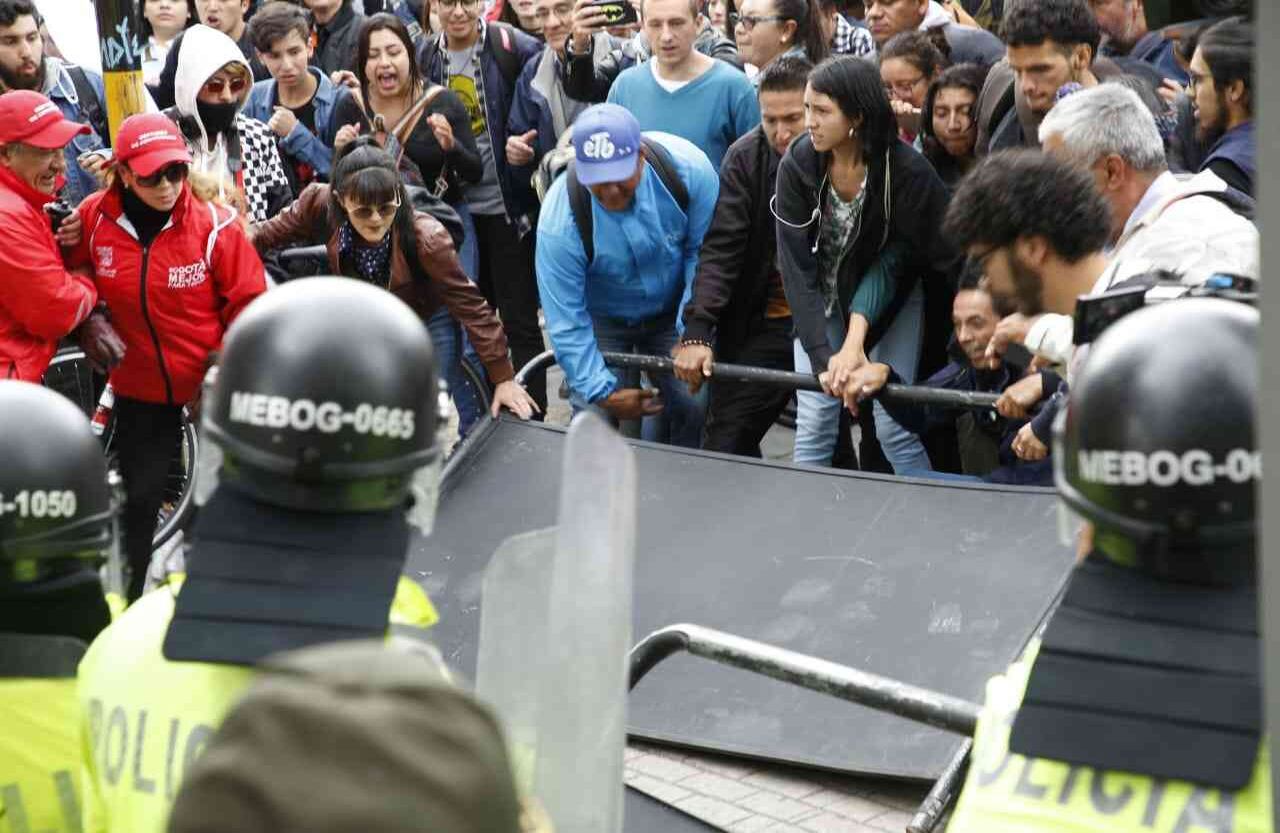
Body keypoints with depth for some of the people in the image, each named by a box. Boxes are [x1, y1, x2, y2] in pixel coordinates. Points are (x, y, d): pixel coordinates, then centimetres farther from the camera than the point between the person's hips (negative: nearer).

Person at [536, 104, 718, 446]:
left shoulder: (688, 167, -28)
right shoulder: (560, 218, -32)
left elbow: (702, 252, -12)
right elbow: (565, 320, -23)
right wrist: (602, 392, -22)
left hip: (672, 312, 1)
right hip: (602, 321, -1)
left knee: (694, 410, -7)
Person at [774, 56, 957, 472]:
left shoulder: (907, 171, -25)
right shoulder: (797, 166, -19)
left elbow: (946, 259, -18)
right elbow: (797, 269, -20)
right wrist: (823, 356, -29)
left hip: (892, 300, -2)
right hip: (822, 301, 2)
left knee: (892, 425, -8)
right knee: (813, 425, -1)